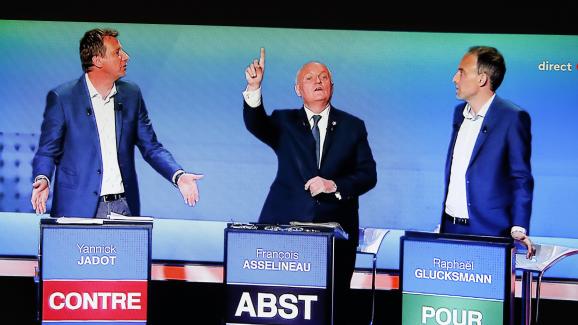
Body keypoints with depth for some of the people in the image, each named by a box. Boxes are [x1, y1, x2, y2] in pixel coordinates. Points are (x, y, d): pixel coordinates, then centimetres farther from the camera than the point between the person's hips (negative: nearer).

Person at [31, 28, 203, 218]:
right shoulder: (61, 98, -3)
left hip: (123, 207, 3)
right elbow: (47, 152, 1)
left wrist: (178, 176, -3)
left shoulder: (131, 94, 9)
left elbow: (151, 147, 13)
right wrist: (43, 179, -20)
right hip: (79, 208, -3)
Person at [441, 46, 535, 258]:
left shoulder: (513, 118, -9)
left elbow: (521, 178, -9)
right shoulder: (460, 112, 12)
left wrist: (518, 229, -16)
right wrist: (444, 221, 15)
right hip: (450, 227, 6)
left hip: (488, 231, -6)